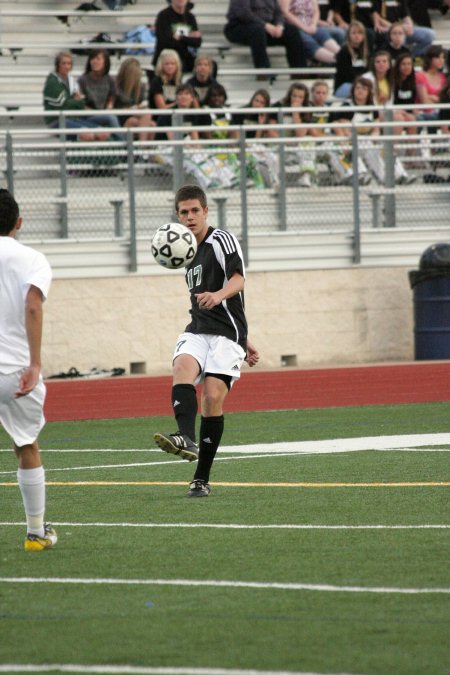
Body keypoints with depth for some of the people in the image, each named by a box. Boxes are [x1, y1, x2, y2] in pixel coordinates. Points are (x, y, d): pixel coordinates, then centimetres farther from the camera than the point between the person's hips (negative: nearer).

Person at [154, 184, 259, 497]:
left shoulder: (221, 239, -2)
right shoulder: (191, 251, 22)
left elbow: (238, 280, -18)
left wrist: (218, 295, -41)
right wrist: (243, 340, 29)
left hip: (226, 333, -6)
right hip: (197, 330, 6)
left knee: (213, 398, -16)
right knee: (182, 367, -27)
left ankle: (202, 479, -8)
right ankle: (187, 439, -51)